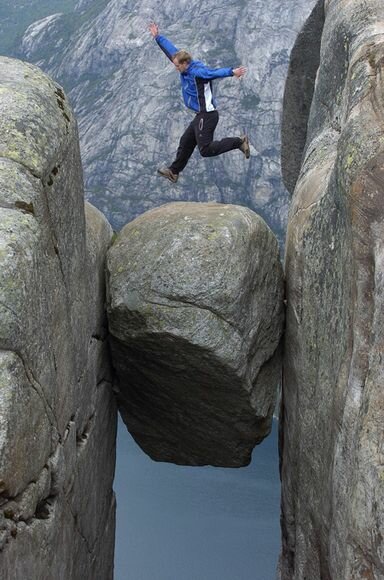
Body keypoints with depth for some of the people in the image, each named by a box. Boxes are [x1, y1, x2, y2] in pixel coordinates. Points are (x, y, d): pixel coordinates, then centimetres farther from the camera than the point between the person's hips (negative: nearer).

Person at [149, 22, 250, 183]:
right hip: (202, 116, 10)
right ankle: (174, 171, 31)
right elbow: (171, 50, 20)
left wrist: (232, 72, -53)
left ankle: (239, 142, -8)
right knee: (185, 142, 18)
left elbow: (215, 72, -36)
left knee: (206, 149, -14)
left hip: (207, 115, -10)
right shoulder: (186, 69, 9)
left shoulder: (198, 71, -18)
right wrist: (157, 37, 27)